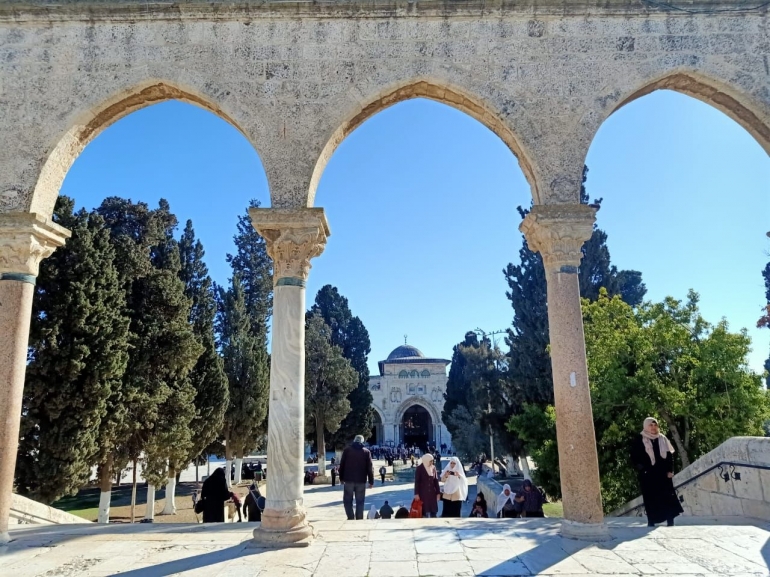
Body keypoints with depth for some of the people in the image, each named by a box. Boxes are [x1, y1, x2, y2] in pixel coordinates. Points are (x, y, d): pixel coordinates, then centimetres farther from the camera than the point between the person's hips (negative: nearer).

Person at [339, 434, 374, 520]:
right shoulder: (366, 451, 3)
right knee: (360, 502, 8)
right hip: (361, 480, 1)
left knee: (347, 500, 8)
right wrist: (371, 481, 5)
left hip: (349, 479, 0)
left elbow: (342, 465, 2)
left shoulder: (347, 450, 2)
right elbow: (370, 467, 1)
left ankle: (350, 518, -4)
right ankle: (359, 519, 6)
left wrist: (341, 477, 9)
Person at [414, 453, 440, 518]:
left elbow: (436, 481, 8)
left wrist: (438, 492, 5)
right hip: (423, 493, -5)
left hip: (432, 493, 5)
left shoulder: (433, 468, 5)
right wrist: (416, 494, -13)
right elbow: (417, 481, -9)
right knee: (424, 511, -2)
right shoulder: (419, 468, -9)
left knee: (433, 511, 6)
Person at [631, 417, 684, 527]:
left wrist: (670, 470, 0)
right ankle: (651, 523, 8)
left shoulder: (662, 439, 9)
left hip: (663, 473, 3)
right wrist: (640, 470, -12)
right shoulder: (639, 440, -2)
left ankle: (670, 523, 9)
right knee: (651, 500, 1)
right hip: (648, 475, -3)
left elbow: (670, 455, 9)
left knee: (668, 498, 1)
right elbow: (634, 457, -2)